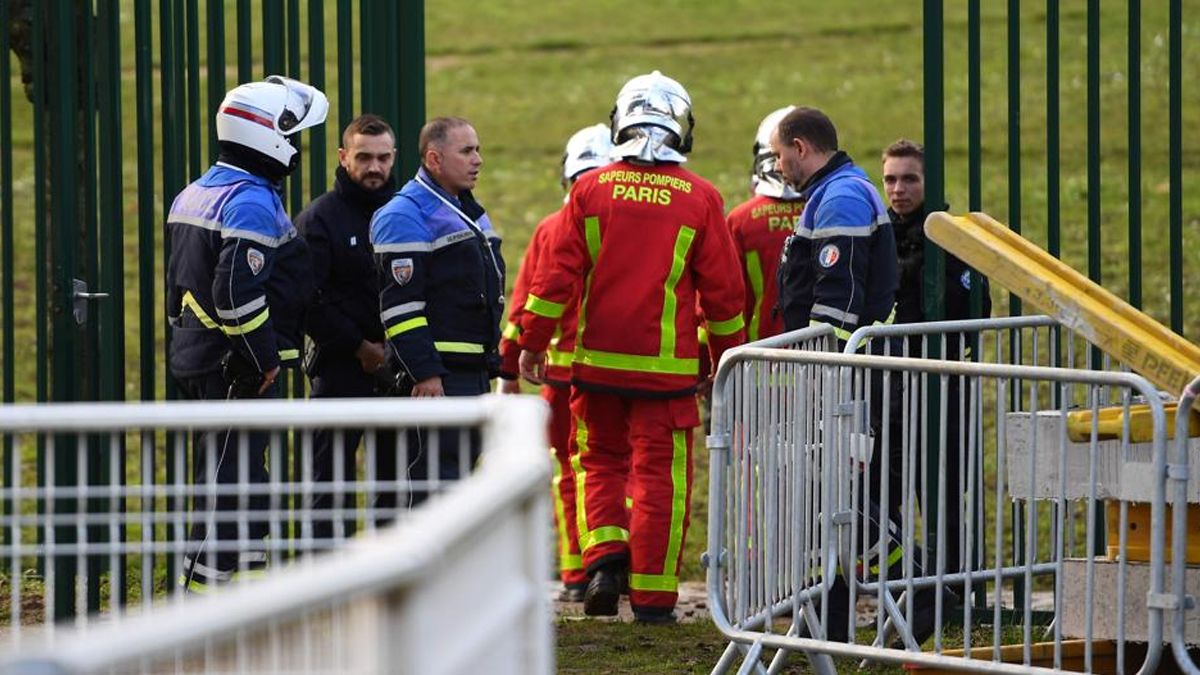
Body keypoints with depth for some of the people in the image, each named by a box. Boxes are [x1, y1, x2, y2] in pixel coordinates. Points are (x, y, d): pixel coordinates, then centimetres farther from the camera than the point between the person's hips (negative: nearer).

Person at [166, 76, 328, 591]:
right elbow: (237, 291, -25)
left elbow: (180, 283, 21)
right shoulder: (253, 202, -17)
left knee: (246, 480, 16)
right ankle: (203, 592, -7)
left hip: (197, 356, 10)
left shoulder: (195, 195, 15)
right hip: (235, 369, -10)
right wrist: (263, 360, -17)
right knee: (228, 481, -7)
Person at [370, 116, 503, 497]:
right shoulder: (404, 216, -11)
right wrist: (425, 374, -23)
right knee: (436, 481, -13)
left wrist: (491, 364, 24)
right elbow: (401, 305, -18)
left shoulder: (468, 212, 20)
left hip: (475, 375, 10)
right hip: (436, 377, -10)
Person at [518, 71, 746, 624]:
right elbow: (722, 292, 2)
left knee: (601, 461, 18)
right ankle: (652, 597, 3)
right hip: (668, 365, -1)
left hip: (597, 360, 1)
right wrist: (727, 358, 14)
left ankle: (604, 555, -2)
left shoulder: (591, 189, -1)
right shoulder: (700, 199, -2)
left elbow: (557, 276, -1)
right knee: (659, 476, 3)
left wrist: (531, 344, 8)